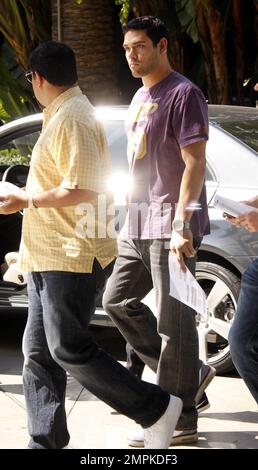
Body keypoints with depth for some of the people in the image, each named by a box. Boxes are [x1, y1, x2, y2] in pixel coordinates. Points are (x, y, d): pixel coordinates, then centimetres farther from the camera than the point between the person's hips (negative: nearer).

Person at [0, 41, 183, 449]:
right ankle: (47, 442, 11)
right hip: (50, 257, 10)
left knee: (70, 349, -9)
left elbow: (82, 190, -22)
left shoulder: (73, 118, -14)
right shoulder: (62, 115, 19)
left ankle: (156, 410, 2)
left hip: (74, 258, -10)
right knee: (39, 352, 7)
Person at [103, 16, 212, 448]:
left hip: (170, 225, -10)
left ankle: (179, 421, -1)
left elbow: (195, 162, -17)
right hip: (139, 225, 10)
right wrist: (131, 218, 20)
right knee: (118, 301, 13)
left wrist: (181, 226, -23)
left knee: (174, 322, -7)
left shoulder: (183, 94, -10)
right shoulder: (139, 98, 18)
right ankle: (188, 374, 19)